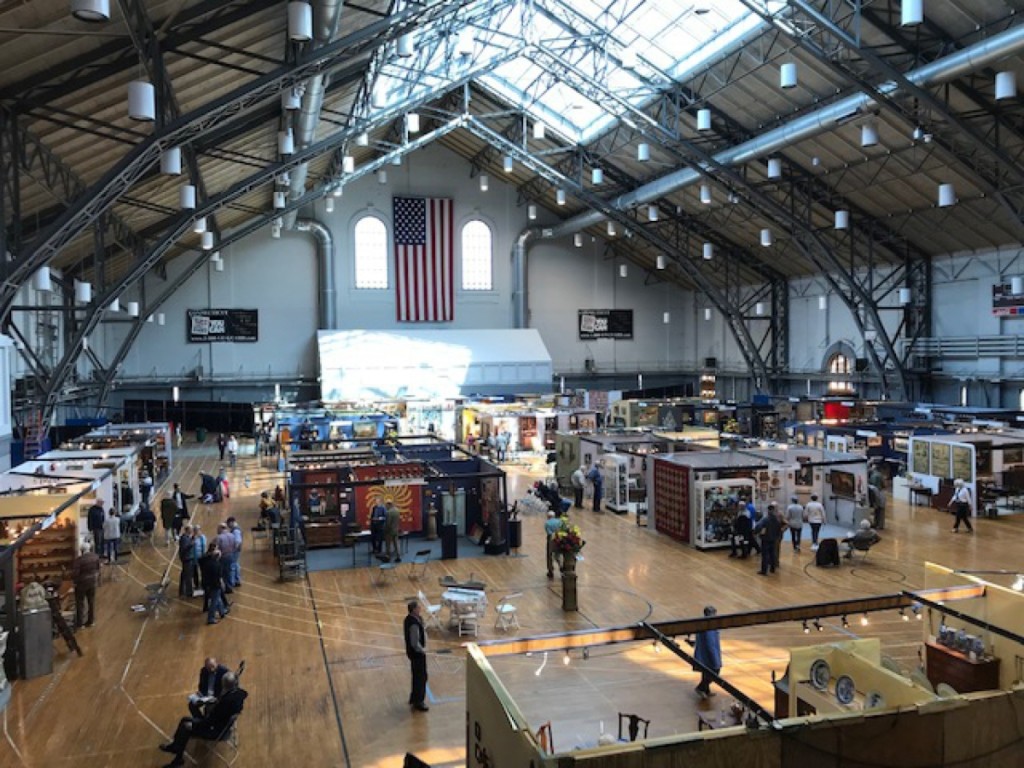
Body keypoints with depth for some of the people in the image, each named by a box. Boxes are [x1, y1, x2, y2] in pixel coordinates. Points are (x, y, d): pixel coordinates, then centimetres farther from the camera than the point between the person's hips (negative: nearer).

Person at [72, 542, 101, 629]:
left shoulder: (79, 559, -25)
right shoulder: (95, 557, -6)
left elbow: (75, 573, -23)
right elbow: (98, 569, 6)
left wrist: (74, 580, -4)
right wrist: (97, 578, 19)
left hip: (82, 583, -5)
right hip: (93, 582, 5)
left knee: (80, 603, 9)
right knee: (92, 601, 15)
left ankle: (79, 623, 16)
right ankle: (91, 621, 25)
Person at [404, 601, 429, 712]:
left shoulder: (409, 619, 0)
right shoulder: (414, 624, -30)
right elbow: (415, 643, -27)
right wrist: (422, 650, -12)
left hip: (412, 652, 10)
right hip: (417, 653, -10)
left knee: (417, 675, 23)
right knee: (421, 677, 4)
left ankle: (414, 698, 37)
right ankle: (418, 702, 16)